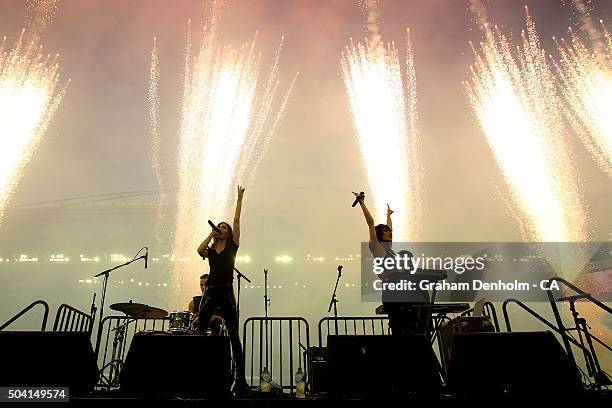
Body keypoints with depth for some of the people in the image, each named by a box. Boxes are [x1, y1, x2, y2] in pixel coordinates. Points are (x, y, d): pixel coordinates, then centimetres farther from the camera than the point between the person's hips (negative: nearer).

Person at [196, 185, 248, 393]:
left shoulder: (232, 246, 8)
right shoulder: (210, 250, 16)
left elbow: (236, 220, 2)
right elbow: (199, 250, -8)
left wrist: (239, 199, 1)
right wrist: (211, 234, 3)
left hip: (226, 291, -4)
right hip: (211, 291, 4)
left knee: (233, 335, -4)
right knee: (199, 331, 2)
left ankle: (240, 379, -3)